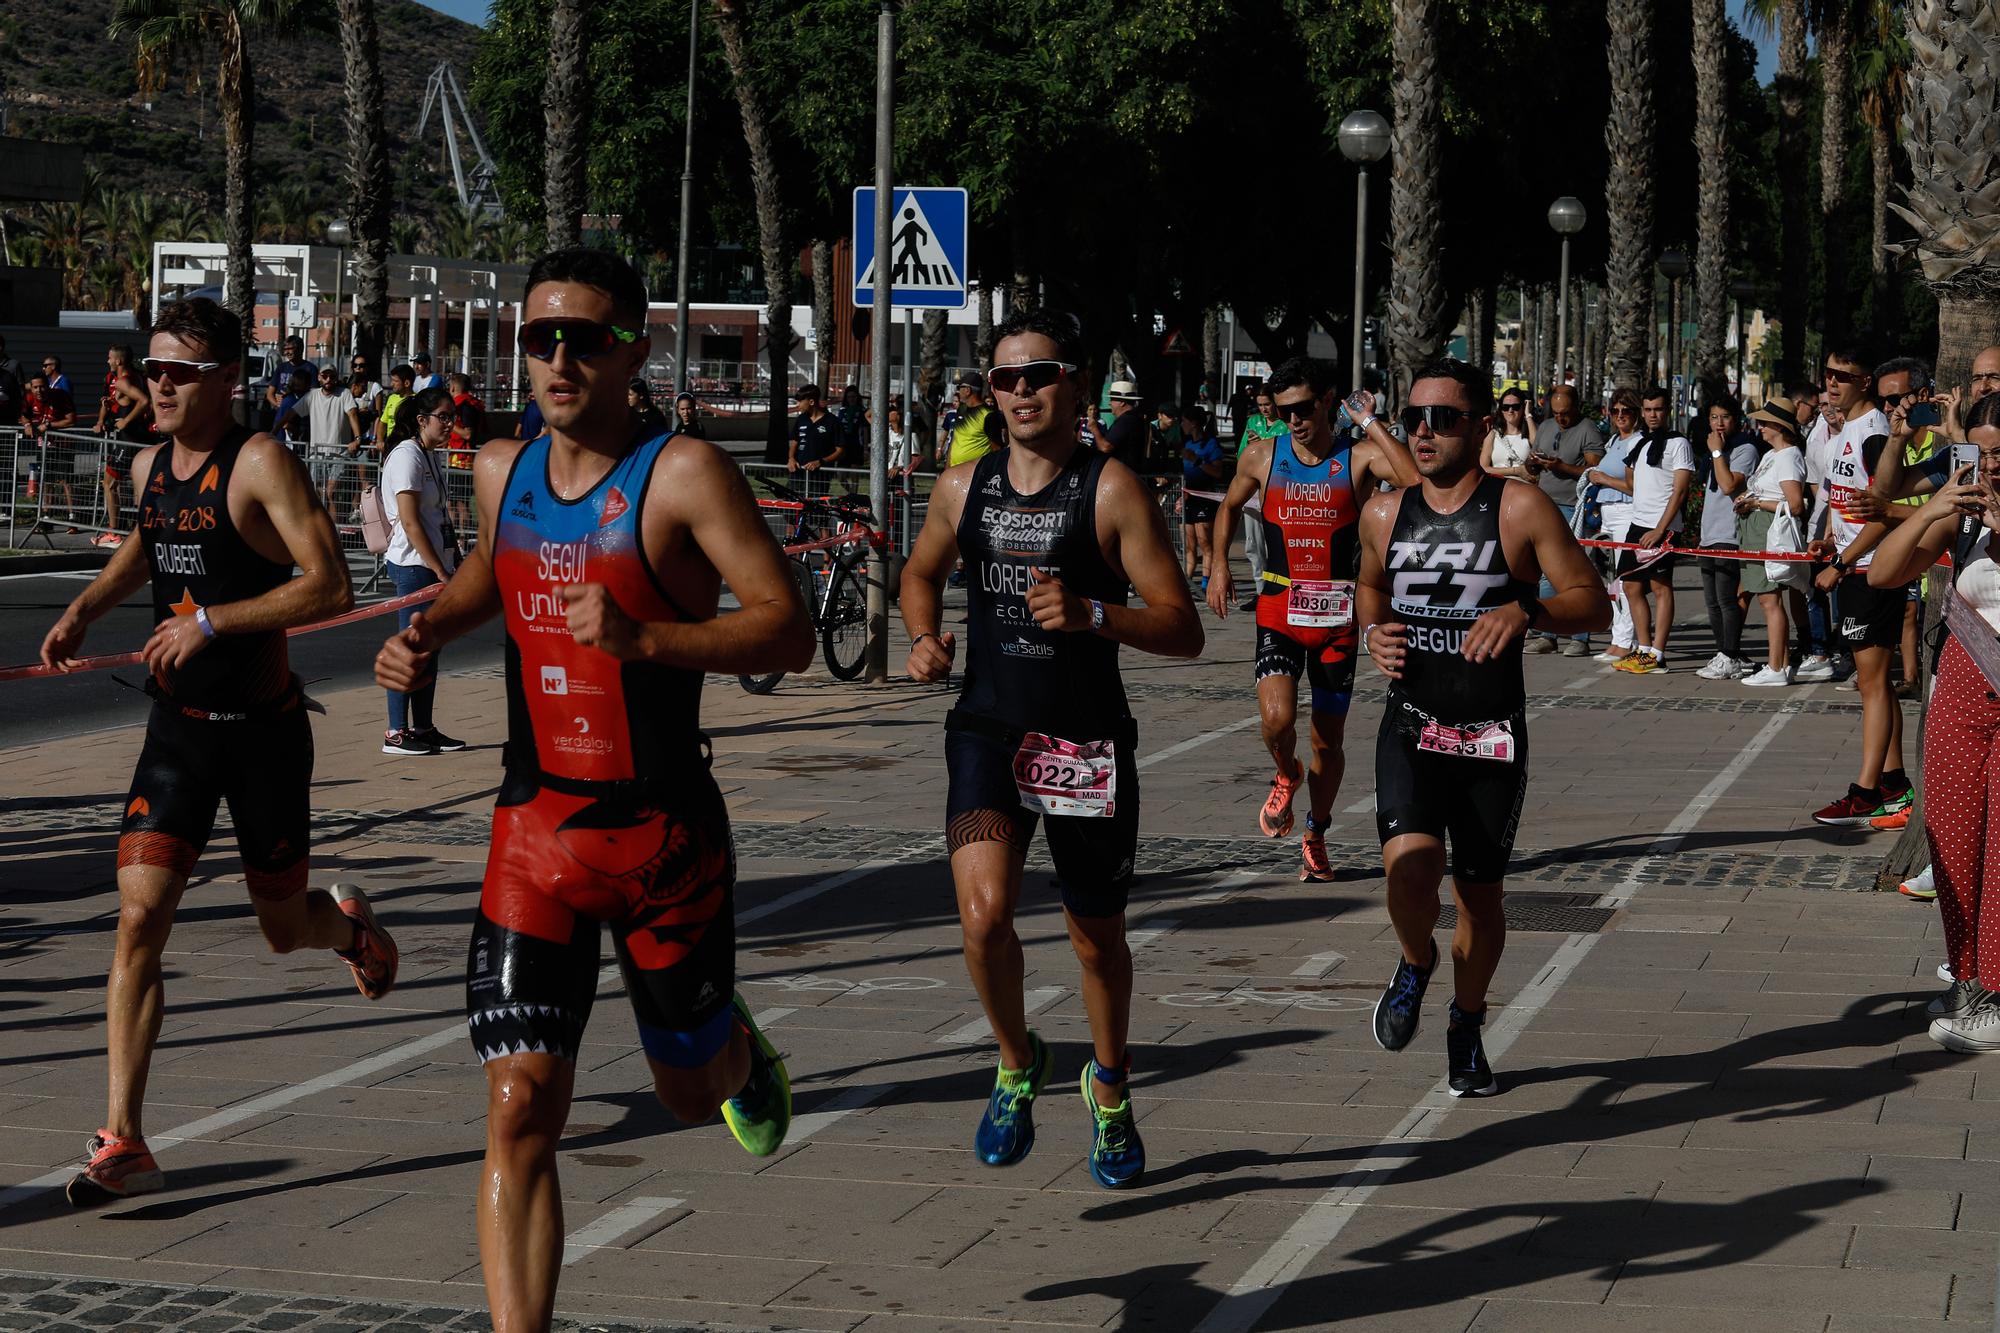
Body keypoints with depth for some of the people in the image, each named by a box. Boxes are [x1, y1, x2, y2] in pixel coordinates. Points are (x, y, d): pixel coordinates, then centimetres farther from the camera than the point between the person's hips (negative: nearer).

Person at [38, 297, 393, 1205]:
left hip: (263, 730, -4)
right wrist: (84, 609, 13)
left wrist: (211, 621, -26)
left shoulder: (262, 465, -15)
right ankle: (123, 1143, -10)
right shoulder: (151, 465, 6)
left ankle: (348, 924, 49)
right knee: (139, 919, -10)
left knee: (284, 929, 10)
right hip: (177, 728, 4)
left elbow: (330, 587, -24)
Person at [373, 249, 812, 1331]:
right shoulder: (501, 471, 5)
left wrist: (641, 640, -31)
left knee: (691, 1089, 18)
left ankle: (740, 1047, 55)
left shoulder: (684, 474, -13)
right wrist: (431, 632, 9)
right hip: (535, 830, 3)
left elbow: (789, 633, -19)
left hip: (666, 833, -3)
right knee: (520, 1109, -10)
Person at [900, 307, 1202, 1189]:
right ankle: (1018, 1064, 7)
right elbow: (921, 573, 24)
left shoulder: (1111, 490, -9)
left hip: (1087, 744, -2)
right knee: (984, 911, -21)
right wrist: (924, 637, 3)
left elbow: (1182, 630, -12)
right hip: (988, 730, 2)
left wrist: (1089, 614, -28)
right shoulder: (963, 487, 4)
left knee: (1097, 938, 12)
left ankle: (1109, 1087, 41)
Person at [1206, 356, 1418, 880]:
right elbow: (1229, 506, 21)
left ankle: (1315, 836, 30)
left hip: (1337, 616, 0)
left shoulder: (1359, 458, -7)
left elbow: (1418, 480, -27)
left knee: (1329, 740, 9)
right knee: (1277, 717, -23)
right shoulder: (1263, 457, 1)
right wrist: (1219, 566, 12)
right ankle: (1287, 776, 12)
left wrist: (1371, 424, -22)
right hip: (1279, 610, 0)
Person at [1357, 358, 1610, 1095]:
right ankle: (1415, 963, 10)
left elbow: (1594, 604, -8)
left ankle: (1466, 1028, 33)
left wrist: (1527, 609, -26)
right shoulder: (1385, 515, 4)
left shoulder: (1521, 509, -7)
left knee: (1480, 892, 9)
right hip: (1411, 728, 1)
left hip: (1493, 736, -1)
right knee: (1411, 864, -22)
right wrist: (1374, 633, 4)